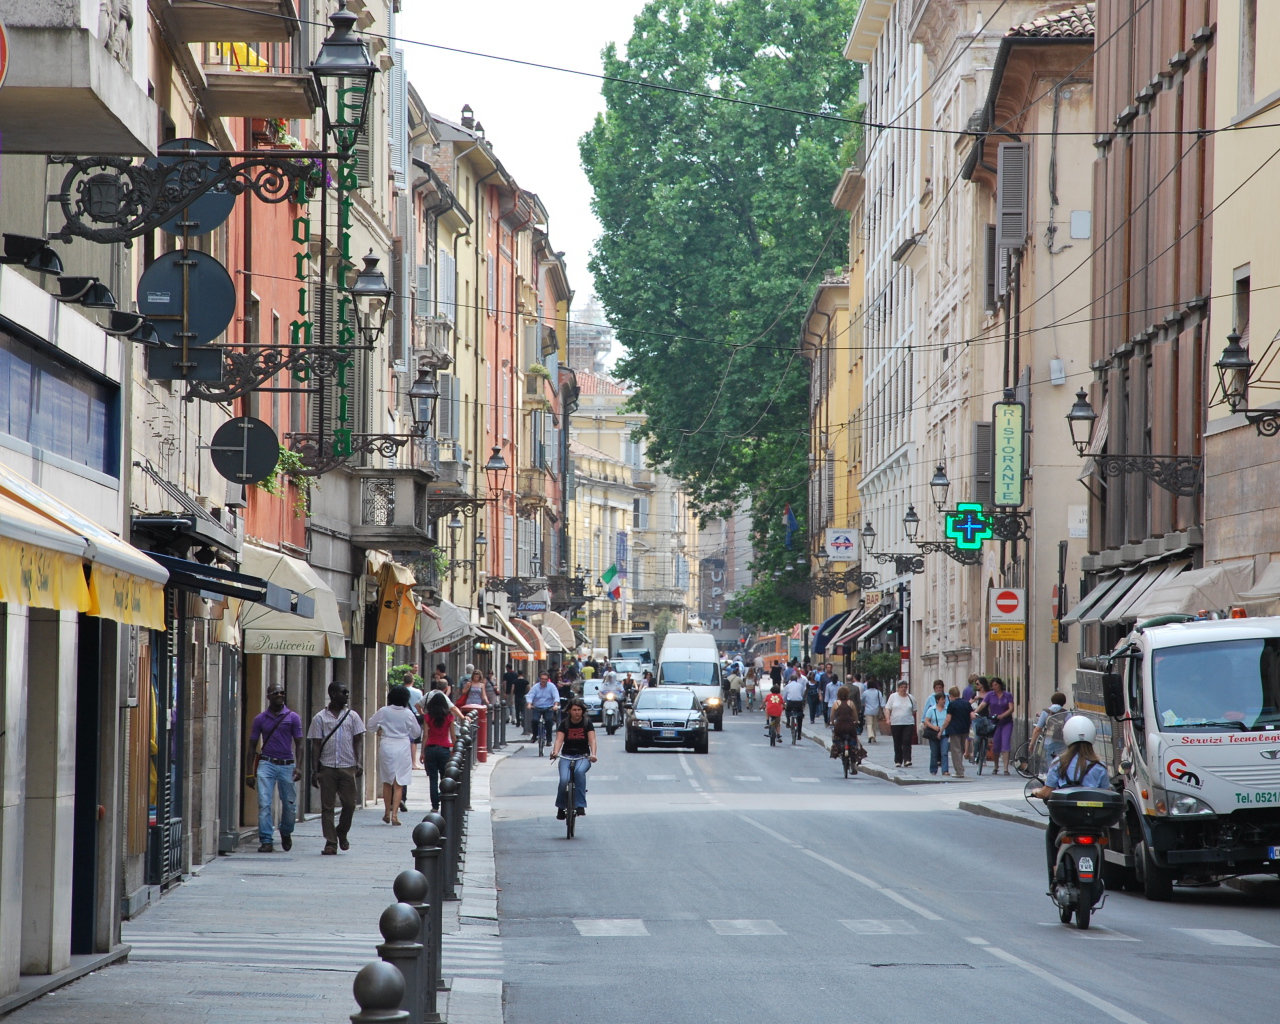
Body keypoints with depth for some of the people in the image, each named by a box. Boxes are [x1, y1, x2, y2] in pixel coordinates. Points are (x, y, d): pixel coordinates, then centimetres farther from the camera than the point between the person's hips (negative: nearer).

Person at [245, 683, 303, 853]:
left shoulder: (293, 717, 5)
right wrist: (249, 772, 5)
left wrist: (298, 767, -10)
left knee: (290, 804, 7)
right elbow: (252, 746, 10)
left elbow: (299, 744, 4)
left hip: (287, 765, 0)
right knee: (264, 803, -11)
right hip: (266, 764, 0)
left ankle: (286, 833, 34)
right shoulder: (260, 719, 7)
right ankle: (266, 841, -10)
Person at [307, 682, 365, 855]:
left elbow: (358, 741, 7)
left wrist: (359, 763, -7)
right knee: (327, 806, -1)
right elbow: (316, 745, 4)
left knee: (349, 804, 0)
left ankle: (342, 833, 25)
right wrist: (315, 770, -3)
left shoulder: (352, 716, 9)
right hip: (327, 768, -1)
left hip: (347, 767, 1)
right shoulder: (320, 718, 4)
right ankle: (330, 843, 3)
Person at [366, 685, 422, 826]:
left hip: (386, 746, 1)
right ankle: (395, 814, -8)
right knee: (399, 783, 2)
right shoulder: (408, 714, -4)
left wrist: (378, 730, 25)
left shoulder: (383, 711, -4)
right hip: (403, 747, -1)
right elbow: (417, 732, 8)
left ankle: (387, 812, 22)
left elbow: (369, 725, 5)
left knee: (387, 782, 16)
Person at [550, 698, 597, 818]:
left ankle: (580, 805, -31)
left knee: (579, 771, -35)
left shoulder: (587, 722, 0)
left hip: (583, 756, -1)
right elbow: (559, 740, -10)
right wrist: (555, 752, -31)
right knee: (564, 780, -25)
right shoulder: (564, 723, 2)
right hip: (566, 756, 1)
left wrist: (593, 754, -31)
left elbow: (592, 740, -12)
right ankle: (561, 807, 0)